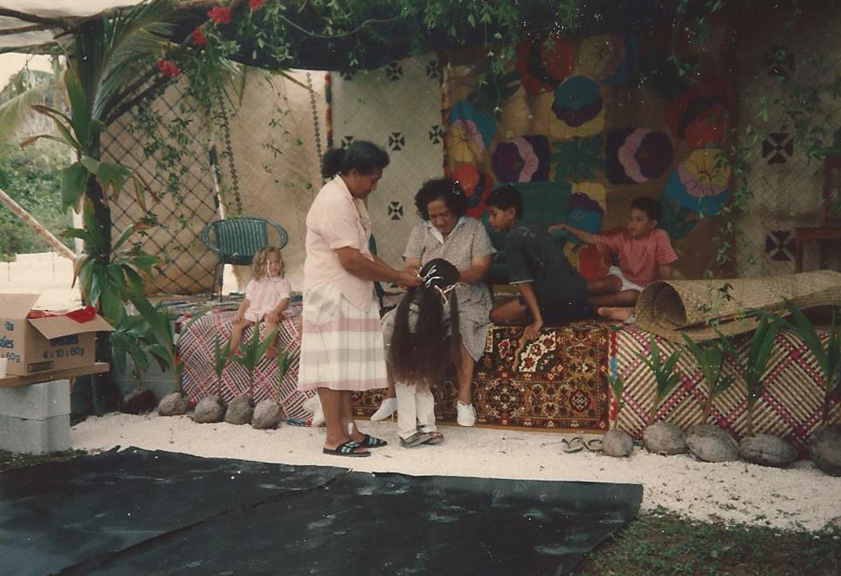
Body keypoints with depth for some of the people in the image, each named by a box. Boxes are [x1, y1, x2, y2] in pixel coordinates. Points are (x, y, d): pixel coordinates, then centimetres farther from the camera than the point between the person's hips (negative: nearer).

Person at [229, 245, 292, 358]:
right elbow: (247, 300, 15)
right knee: (237, 324, -11)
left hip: (272, 312, -5)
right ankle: (232, 350, -4)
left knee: (270, 320, -38)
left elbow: (284, 300, -10)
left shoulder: (283, 282, 1)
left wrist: (275, 312, -28)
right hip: (254, 311, 5)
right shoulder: (255, 283, 14)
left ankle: (270, 348, -39)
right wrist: (240, 312, -1)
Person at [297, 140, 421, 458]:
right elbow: (351, 259, -24)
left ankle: (349, 430, 18)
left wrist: (395, 273, 6)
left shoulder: (351, 199, 13)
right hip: (330, 295, -10)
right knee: (332, 365, -4)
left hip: (349, 296, 10)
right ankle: (334, 437, 2)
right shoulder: (334, 202, -19)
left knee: (344, 365, 12)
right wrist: (397, 277, -15)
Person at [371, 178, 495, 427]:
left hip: (466, 300, -2)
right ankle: (393, 395, -16)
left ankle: (464, 400, -26)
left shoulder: (474, 228, 2)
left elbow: (480, 268, -8)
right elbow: (410, 268, 1)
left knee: (460, 329, -34)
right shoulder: (420, 231, 9)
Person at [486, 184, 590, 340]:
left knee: (496, 315, 2)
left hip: (558, 300, -8)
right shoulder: (533, 229, 17)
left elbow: (523, 283, -14)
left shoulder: (514, 237, -7)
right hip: (579, 291, 8)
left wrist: (537, 320, -18)